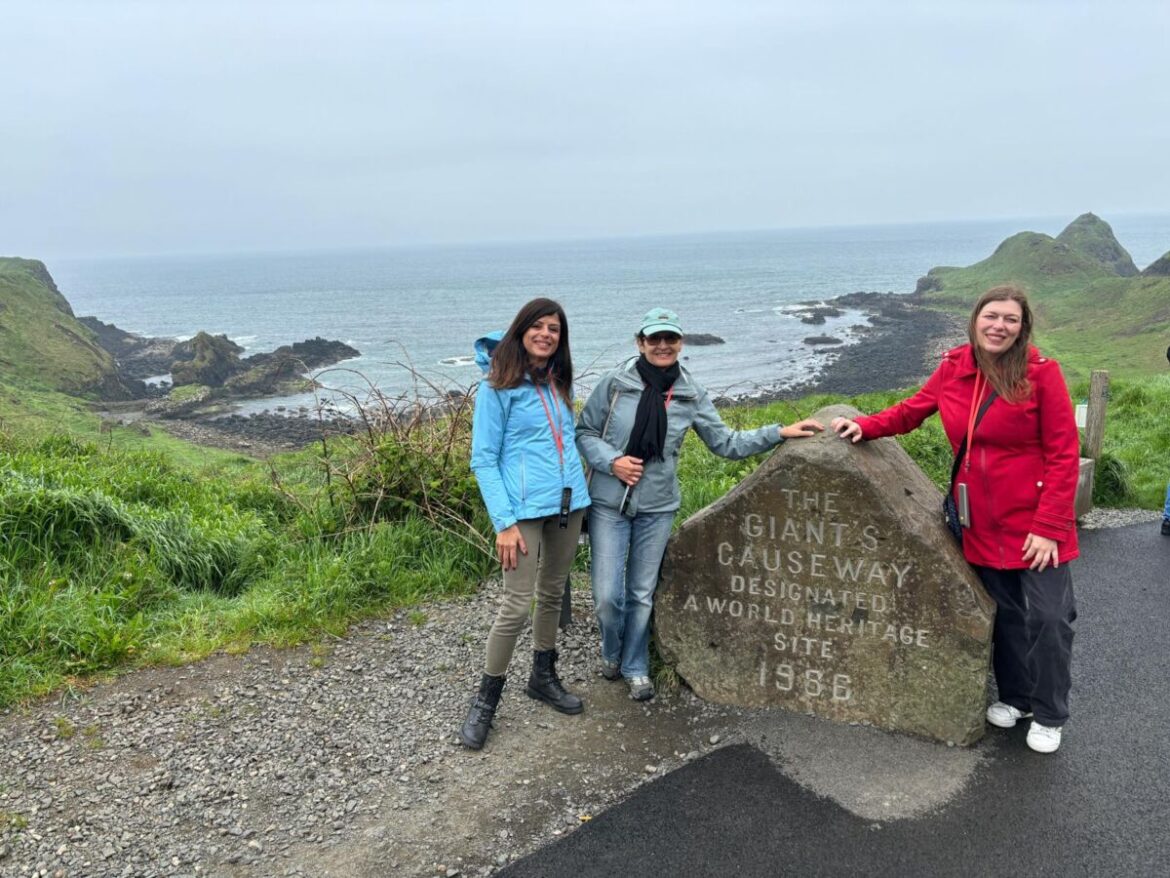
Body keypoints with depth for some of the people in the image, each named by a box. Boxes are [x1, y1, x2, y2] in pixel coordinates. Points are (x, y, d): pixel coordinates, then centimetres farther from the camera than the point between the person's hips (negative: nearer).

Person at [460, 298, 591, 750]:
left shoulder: (559, 383, 10)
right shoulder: (498, 387, -8)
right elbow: (483, 460, -10)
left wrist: (578, 487, 8)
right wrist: (504, 522, -17)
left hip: (569, 504, 6)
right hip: (526, 508, -6)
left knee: (553, 593, 17)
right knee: (517, 605, -6)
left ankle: (543, 677, 34)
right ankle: (486, 700, 10)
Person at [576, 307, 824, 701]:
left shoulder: (690, 395, 0)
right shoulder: (615, 383, -7)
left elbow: (725, 443, 5)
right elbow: (584, 432, 1)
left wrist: (780, 432, -2)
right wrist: (611, 461, -16)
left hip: (657, 508, 2)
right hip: (609, 503, -2)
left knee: (642, 594, 12)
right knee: (608, 595, -2)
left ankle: (635, 668, 33)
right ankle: (611, 653, 30)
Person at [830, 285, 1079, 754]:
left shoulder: (1040, 372, -13)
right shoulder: (954, 368, -2)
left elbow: (1064, 454, -13)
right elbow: (912, 409, 13)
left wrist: (1048, 526, -16)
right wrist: (865, 426, -4)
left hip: (1035, 522, -3)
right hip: (983, 522, 3)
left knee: (1048, 617, 3)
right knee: (1004, 614, 15)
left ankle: (1048, 716, 24)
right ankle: (1014, 697, 36)